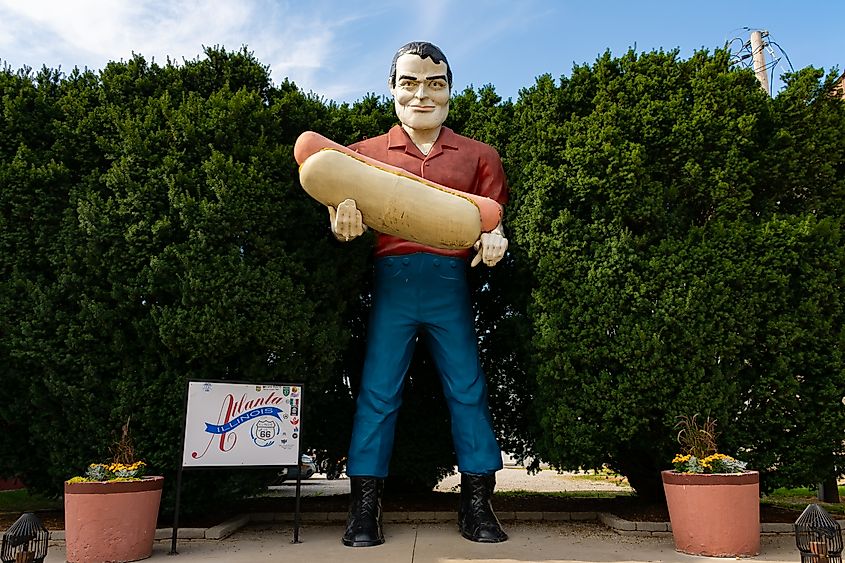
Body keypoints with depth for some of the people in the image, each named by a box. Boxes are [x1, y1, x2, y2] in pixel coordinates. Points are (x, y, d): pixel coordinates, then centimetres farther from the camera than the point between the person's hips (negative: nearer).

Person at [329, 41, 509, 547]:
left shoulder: (477, 156, 14)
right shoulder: (366, 153, 12)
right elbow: (345, 219, 7)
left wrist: (494, 235, -13)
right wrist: (343, 216, -17)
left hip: (451, 282, 1)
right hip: (391, 281, 0)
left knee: (468, 390, 2)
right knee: (378, 391, 0)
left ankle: (477, 506, 12)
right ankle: (365, 509, 8)